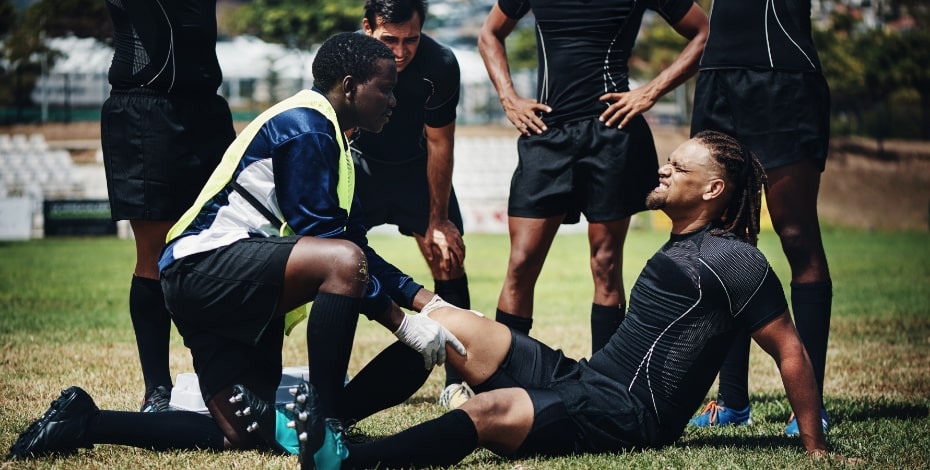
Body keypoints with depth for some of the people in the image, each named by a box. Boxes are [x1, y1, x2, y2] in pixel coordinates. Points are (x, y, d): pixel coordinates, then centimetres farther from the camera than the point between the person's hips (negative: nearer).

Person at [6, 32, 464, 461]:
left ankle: (83, 421, 7)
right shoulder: (305, 127, -10)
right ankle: (324, 413, -24)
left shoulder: (324, 134, 21)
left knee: (246, 434, 1)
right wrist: (401, 321, -13)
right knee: (343, 261, -31)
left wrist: (426, 300, 13)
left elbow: (357, 244, 23)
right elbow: (322, 237, -16)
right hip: (204, 264, -11)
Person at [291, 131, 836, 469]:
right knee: (445, 324, -1)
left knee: (492, 410, -36)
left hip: (628, 416, -10)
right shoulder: (681, 248, 20)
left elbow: (791, 351, -9)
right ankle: (323, 412, -7)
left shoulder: (734, 260, -8)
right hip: (577, 376, 10)